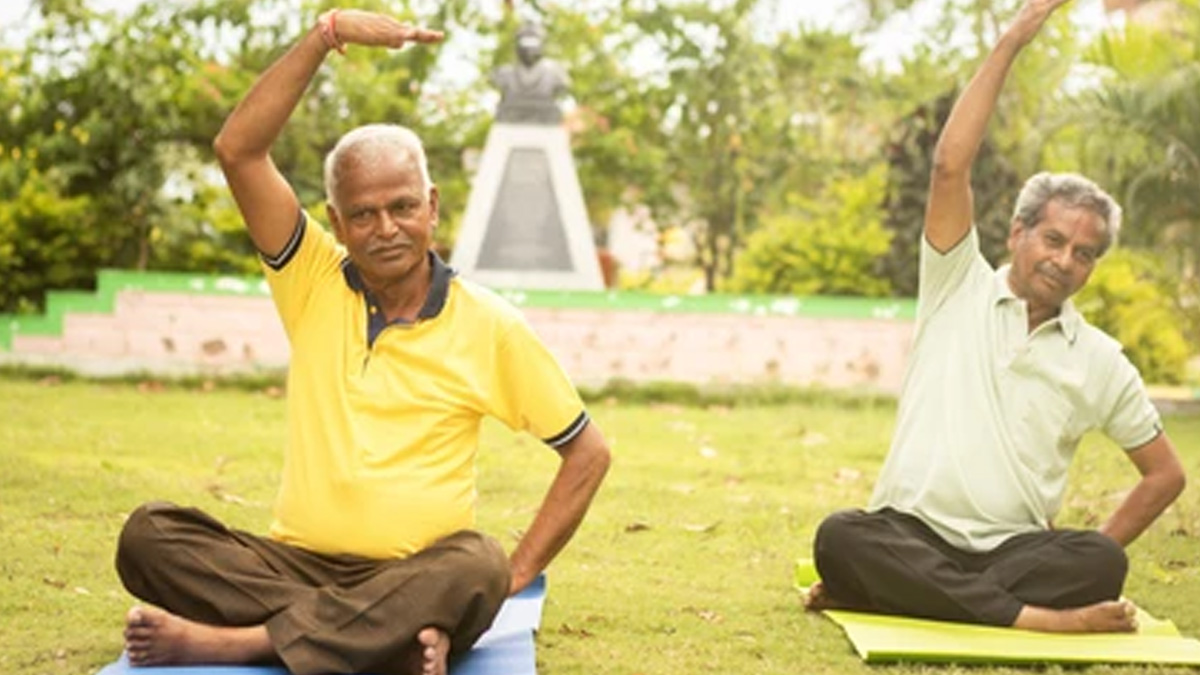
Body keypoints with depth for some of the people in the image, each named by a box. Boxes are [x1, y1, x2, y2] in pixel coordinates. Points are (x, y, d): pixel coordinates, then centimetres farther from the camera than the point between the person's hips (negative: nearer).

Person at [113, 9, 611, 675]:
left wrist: (514, 575, -1)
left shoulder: (489, 325, 3)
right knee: (149, 534, -25)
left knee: (476, 569, -37)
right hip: (296, 564, 2)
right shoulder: (315, 284, 8)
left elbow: (588, 452, 7)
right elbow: (237, 149, -3)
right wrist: (327, 33, -9)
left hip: (414, 578, -2)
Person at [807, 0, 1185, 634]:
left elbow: (1165, 474, 17)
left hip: (1016, 549, 2)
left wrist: (1086, 560, 4)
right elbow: (949, 167, -7)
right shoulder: (958, 290, 6)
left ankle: (884, 592, -29)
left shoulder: (1100, 361, 11)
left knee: (1102, 563, -31)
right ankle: (1033, 616, -37)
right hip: (911, 537, -1)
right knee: (839, 537, -35)